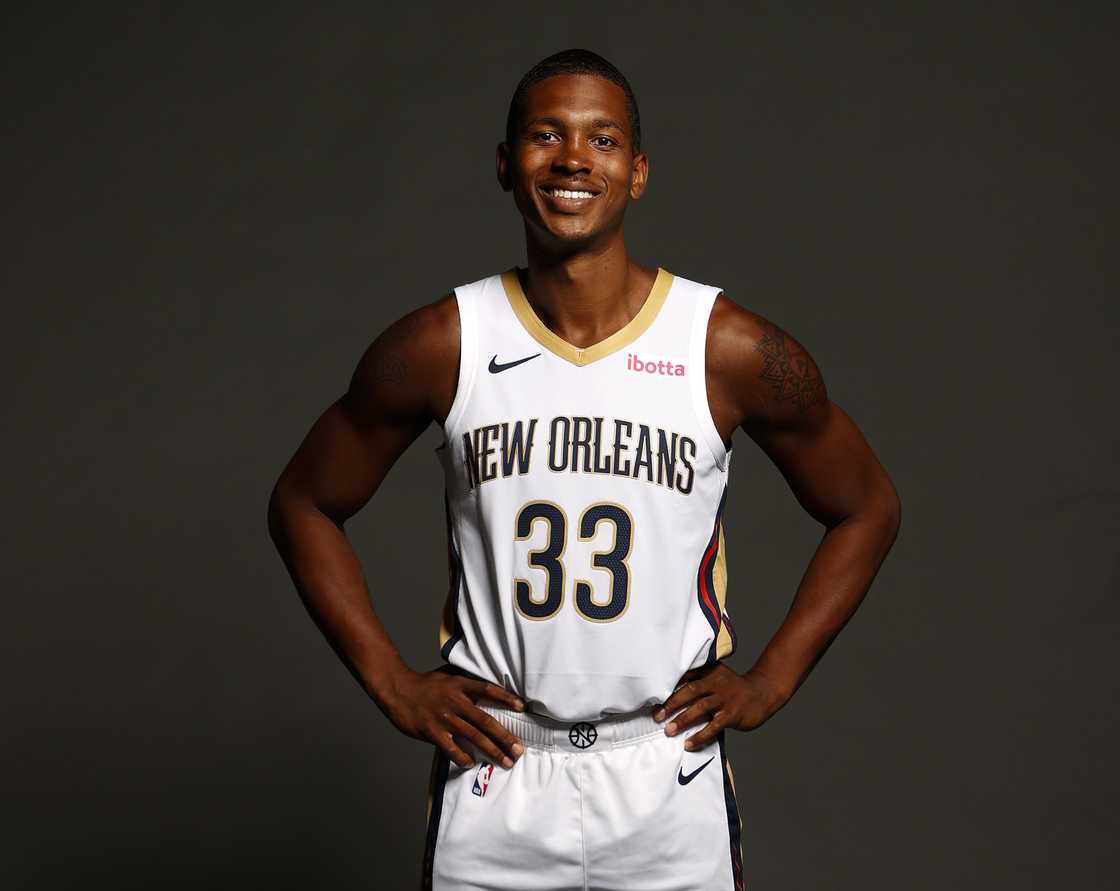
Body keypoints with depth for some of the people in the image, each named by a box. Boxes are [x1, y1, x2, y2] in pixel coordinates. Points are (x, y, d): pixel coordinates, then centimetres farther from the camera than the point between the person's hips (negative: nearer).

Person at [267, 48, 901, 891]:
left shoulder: (731, 349, -8)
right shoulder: (441, 347, -6)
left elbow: (869, 508, 6)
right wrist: (392, 684, 0)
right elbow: (303, 504, 7)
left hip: (671, 783, 0)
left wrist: (771, 680, 0)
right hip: (492, 778, 0)